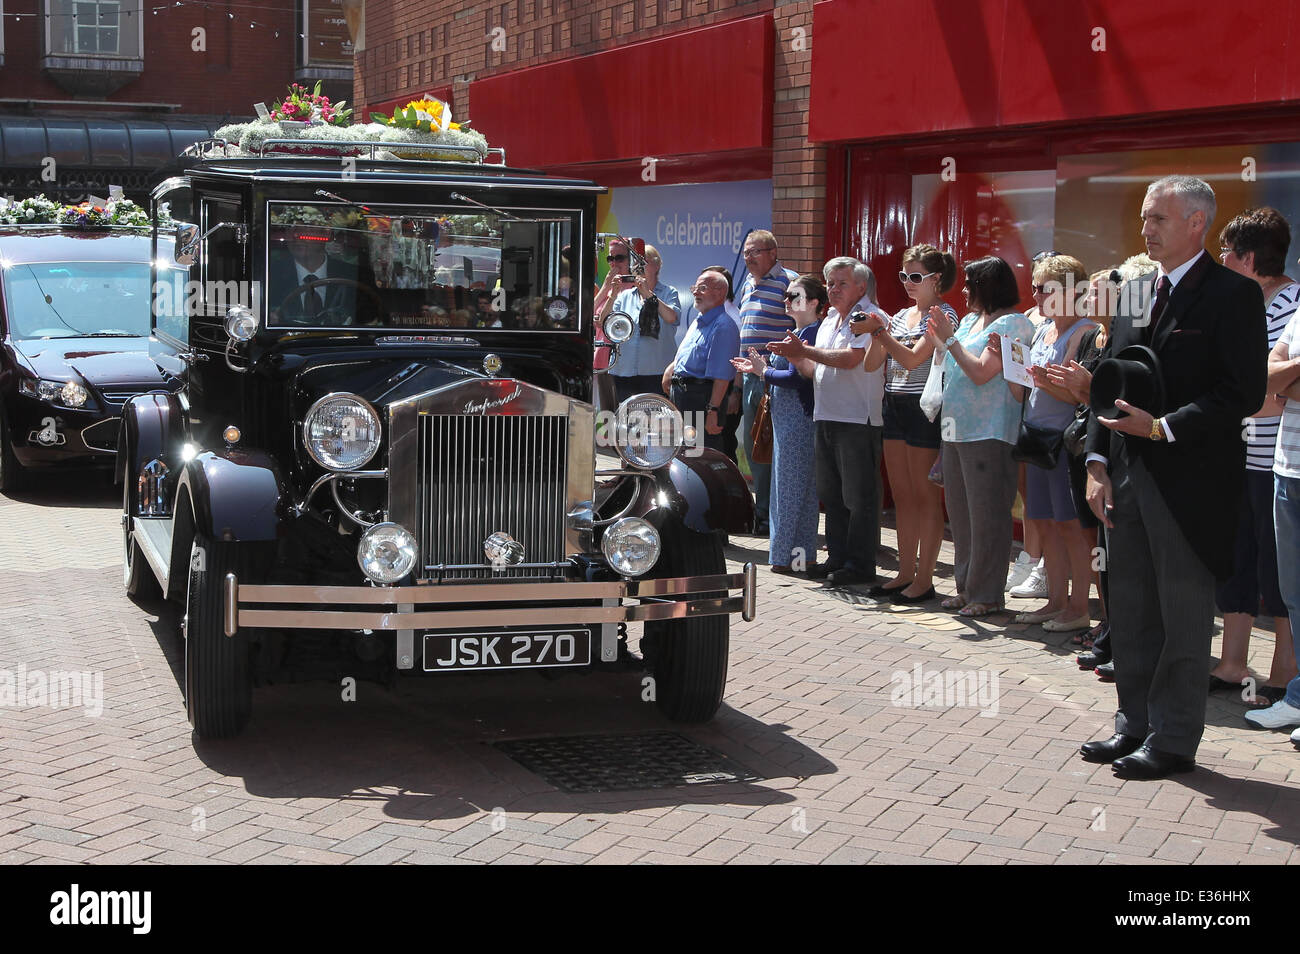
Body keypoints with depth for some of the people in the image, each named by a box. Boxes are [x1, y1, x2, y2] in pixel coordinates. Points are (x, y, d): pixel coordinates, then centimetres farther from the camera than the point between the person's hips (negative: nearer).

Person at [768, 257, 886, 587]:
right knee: (830, 494, 13)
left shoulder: (872, 318, -8)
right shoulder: (828, 322, 20)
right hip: (825, 419, 9)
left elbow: (851, 359, -20)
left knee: (858, 496, -4)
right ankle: (837, 557, 22)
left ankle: (860, 565, 1)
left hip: (858, 420, -9)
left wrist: (805, 350, -14)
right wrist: (795, 356, 2)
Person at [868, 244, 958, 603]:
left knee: (925, 496, -3)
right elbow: (878, 364, 15)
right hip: (895, 407, 8)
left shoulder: (943, 315, -8)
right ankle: (905, 573, 17)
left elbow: (913, 359, -18)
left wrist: (880, 333, -17)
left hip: (925, 409, -8)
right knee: (902, 496, 10)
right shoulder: (901, 316, 16)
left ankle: (924, 580, 2)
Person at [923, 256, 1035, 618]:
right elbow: (951, 368, 19)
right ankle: (966, 587, 24)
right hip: (957, 430, 9)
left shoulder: (1013, 323, -11)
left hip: (988, 434, -9)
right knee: (960, 514, 14)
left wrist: (949, 338, -14)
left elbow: (981, 373, -19)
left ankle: (986, 594, 3)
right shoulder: (970, 320, 15)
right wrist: (938, 339, 6)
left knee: (985, 516, -4)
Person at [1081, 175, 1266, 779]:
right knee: (1130, 611, 13)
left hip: (1189, 480, -7)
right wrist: (1097, 464, 5)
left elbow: (1244, 393, -14)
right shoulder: (1132, 293, 14)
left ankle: (1173, 741, 11)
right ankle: (1135, 725, 25)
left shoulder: (1233, 294, -8)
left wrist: (1164, 428, -20)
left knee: (1183, 616, 2)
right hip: (1128, 477, 7)